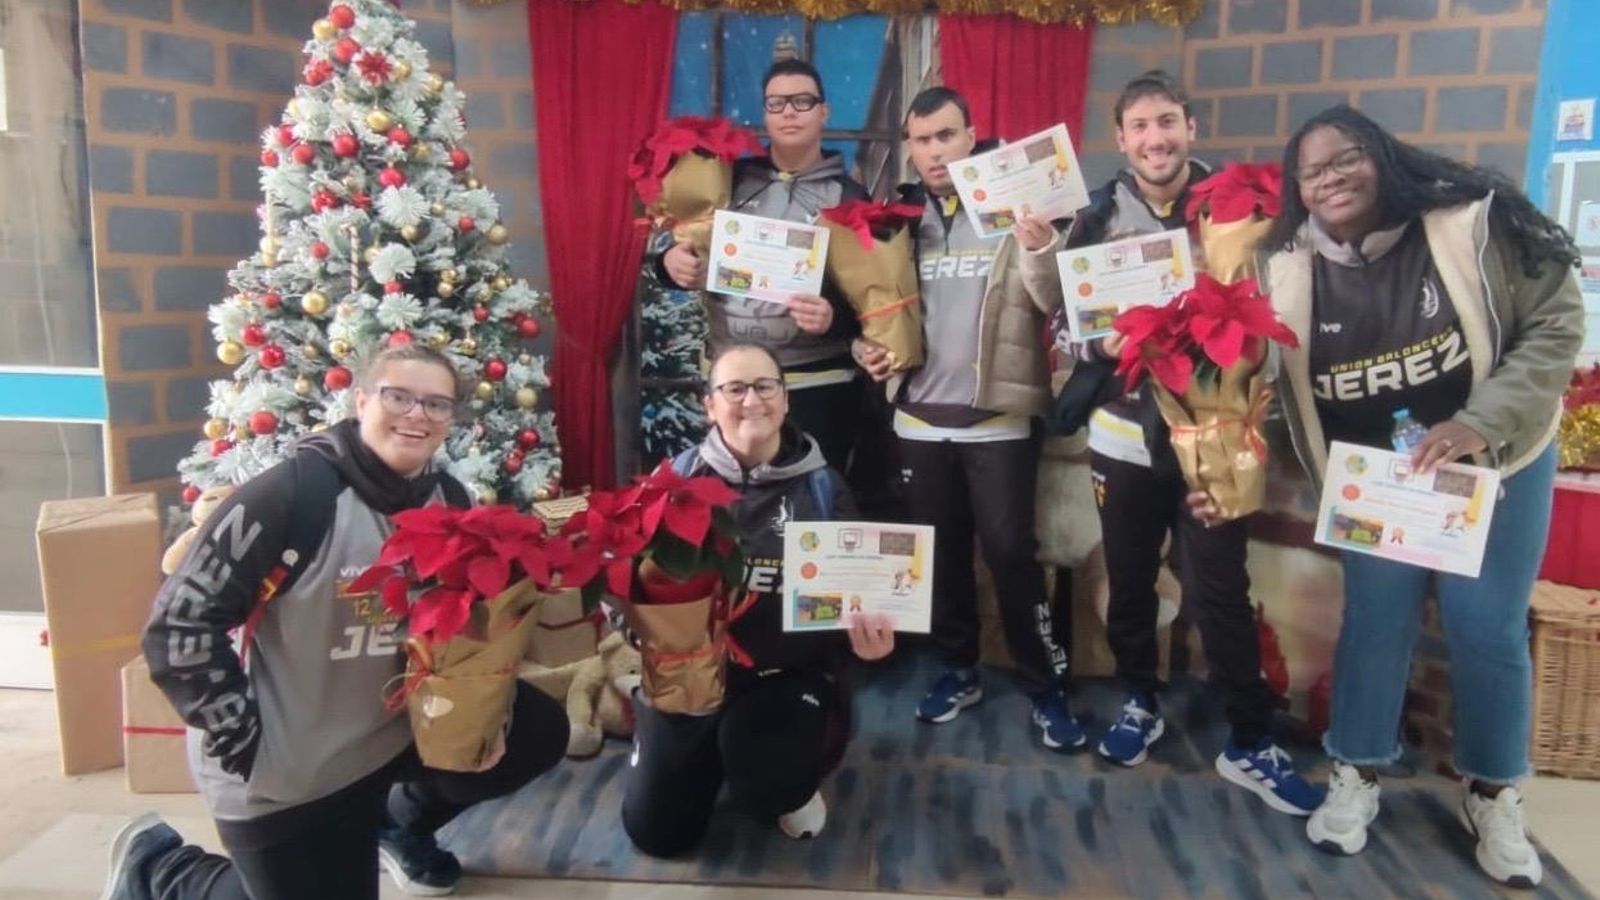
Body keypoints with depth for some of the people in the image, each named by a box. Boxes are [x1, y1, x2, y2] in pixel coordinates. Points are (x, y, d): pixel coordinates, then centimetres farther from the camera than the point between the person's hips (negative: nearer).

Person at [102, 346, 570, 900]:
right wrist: (243, 744, -17)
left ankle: (402, 821, 24)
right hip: (282, 773, -5)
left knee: (540, 732, 0)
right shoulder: (293, 493, -24)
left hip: (396, 732, 6)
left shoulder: (449, 502, -5)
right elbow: (179, 624, -20)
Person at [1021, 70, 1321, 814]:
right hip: (1125, 431, 2)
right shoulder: (1097, 215, 3)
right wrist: (1103, 345, -17)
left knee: (1219, 591, 1)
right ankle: (1140, 702, 36)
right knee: (1128, 581, 15)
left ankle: (1250, 744, 17)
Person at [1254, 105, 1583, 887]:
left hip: (1495, 463, -1)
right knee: (1375, 623, 6)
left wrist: (1479, 423, -26)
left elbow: (1556, 324, -14)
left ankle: (1493, 796, 27)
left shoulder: (1472, 222, -17)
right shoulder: (1290, 272, -10)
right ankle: (1356, 779, 25)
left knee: (1488, 631, 4)